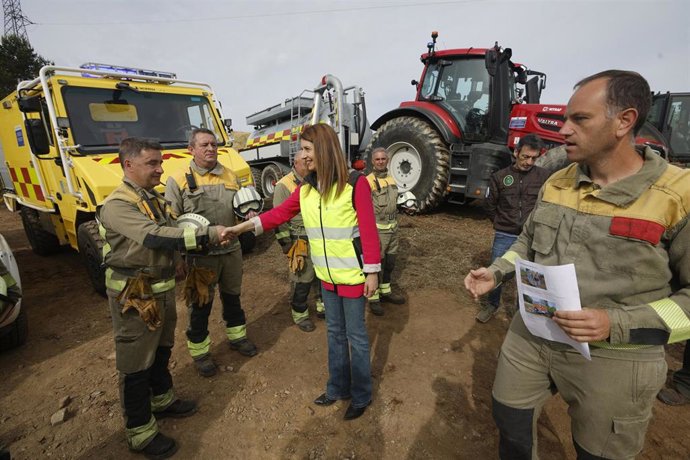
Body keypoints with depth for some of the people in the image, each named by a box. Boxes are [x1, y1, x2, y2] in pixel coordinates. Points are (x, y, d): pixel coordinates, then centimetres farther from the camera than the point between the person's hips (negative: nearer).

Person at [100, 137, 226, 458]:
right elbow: (153, 237, -35)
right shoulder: (117, 205, -20)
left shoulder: (155, 198, 7)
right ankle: (141, 434, 23)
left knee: (162, 349, 24)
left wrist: (175, 258, 6)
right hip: (134, 296, -8)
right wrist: (206, 235, -40)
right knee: (135, 363, 6)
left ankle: (162, 400, 45)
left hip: (163, 288, 9)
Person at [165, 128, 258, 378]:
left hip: (232, 250, 4)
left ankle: (237, 336, 41)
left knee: (232, 297, 20)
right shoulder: (178, 180, -6)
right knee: (199, 305, 11)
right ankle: (200, 351, 30)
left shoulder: (230, 176, 6)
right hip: (201, 256, -4)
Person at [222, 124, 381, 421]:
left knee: (355, 336, 9)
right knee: (335, 332, 20)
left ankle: (361, 396, 31)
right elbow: (281, 212, 1)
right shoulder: (306, 188, 3)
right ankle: (338, 388, 40)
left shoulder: (355, 184, -16)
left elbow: (369, 230, -15)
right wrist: (244, 226, -10)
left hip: (353, 275, -6)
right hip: (327, 275, 6)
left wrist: (372, 271, -14)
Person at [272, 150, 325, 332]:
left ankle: (322, 307, 35)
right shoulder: (284, 185, -9)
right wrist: (287, 245, -13)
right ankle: (300, 315, 21)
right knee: (302, 280, 3)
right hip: (301, 242, -6)